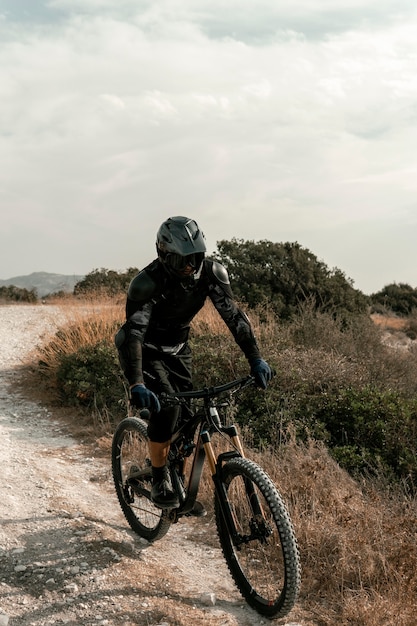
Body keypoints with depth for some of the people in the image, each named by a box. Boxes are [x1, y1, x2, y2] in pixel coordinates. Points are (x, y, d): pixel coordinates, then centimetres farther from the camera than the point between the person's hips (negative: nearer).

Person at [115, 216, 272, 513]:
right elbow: (132, 333, -39)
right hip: (147, 350, -5)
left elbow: (233, 314, -18)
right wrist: (136, 384, -51)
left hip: (178, 349, 5)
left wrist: (256, 358, -26)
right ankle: (160, 483, -6)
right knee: (165, 407, -25)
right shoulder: (147, 282, -32)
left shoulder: (211, 272, -19)